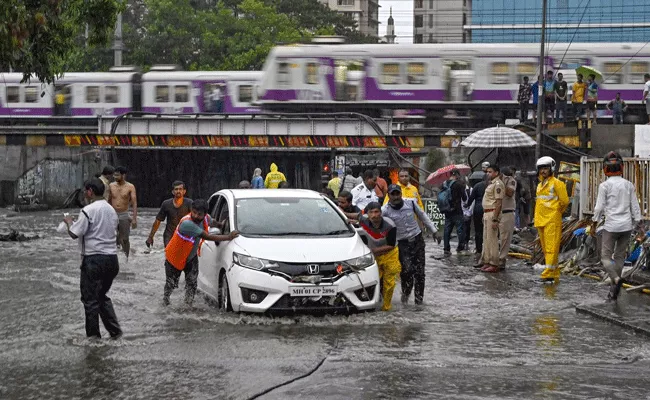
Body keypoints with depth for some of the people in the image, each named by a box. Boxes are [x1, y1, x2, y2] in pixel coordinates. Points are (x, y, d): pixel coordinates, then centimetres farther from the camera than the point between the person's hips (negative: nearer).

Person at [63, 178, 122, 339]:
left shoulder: (88, 211, -14)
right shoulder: (111, 210, 11)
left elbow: (74, 234, -14)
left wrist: (69, 222, 7)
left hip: (94, 259, -7)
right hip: (112, 258, 8)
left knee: (90, 298, 4)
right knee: (102, 296, 20)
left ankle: (93, 336, 8)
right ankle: (115, 330, 14)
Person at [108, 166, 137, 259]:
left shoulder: (130, 187, -6)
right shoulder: (111, 186, 4)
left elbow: (134, 203, -10)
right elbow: (109, 201, 12)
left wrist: (134, 218, -19)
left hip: (124, 215, -2)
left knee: (125, 239, 3)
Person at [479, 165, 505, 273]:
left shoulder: (498, 184, -14)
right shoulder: (491, 183, 18)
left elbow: (499, 203, -19)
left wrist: (495, 219, -23)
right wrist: (484, 215, 20)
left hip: (493, 214, -10)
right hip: (487, 214, 10)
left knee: (492, 240, -8)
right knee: (486, 239, 13)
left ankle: (494, 265, -6)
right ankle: (487, 262, 19)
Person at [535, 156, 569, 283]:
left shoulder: (556, 183, -7)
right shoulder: (540, 185, 17)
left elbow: (565, 201, -7)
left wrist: (556, 212, 5)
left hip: (552, 220, -9)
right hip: (540, 220, 9)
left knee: (551, 248, -11)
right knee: (545, 249, 10)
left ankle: (548, 274, -15)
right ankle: (555, 274, 16)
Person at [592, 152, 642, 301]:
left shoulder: (604, 186, -9)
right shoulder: (629, 185, 2)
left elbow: (599, 207, -8)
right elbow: (635, 206, 5)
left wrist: (594, 224, 5)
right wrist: (639, 226, 10)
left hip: (611, 226, -4)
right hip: (627, 226, 4)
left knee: (606, 257, 4)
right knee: (619, 257, 14)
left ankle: (616, 279, -23)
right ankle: (614, 290, 15)